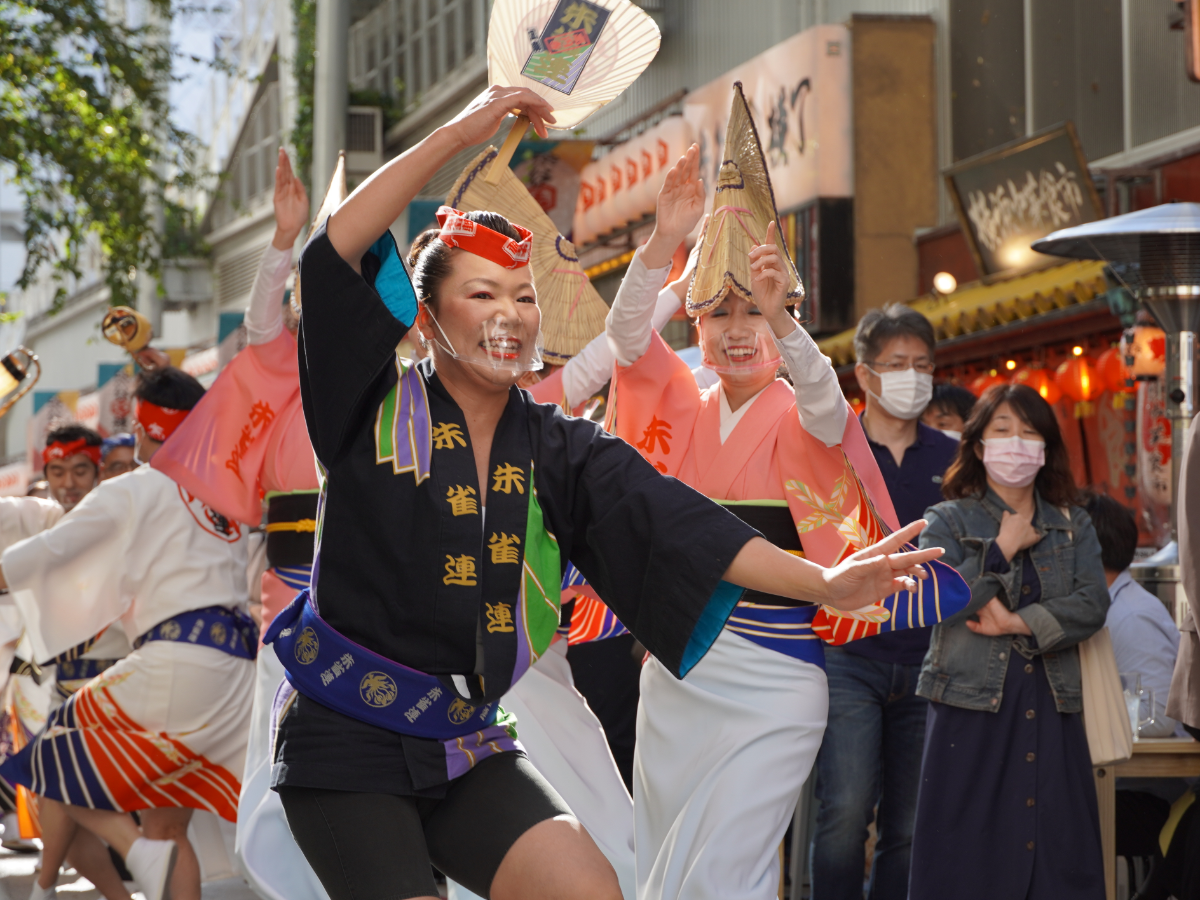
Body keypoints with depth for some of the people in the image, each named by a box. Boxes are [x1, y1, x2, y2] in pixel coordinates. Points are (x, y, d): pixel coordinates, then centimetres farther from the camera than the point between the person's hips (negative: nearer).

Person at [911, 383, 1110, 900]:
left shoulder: (1073, 528, 15)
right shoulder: (948, 522, 7)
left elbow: (1092, 605, -1)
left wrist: (1017, 622, -10)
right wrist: (1003, 548, -6)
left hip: (1050, 707, 3)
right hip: (973, 707, -3)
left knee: (1057, 853, -2)